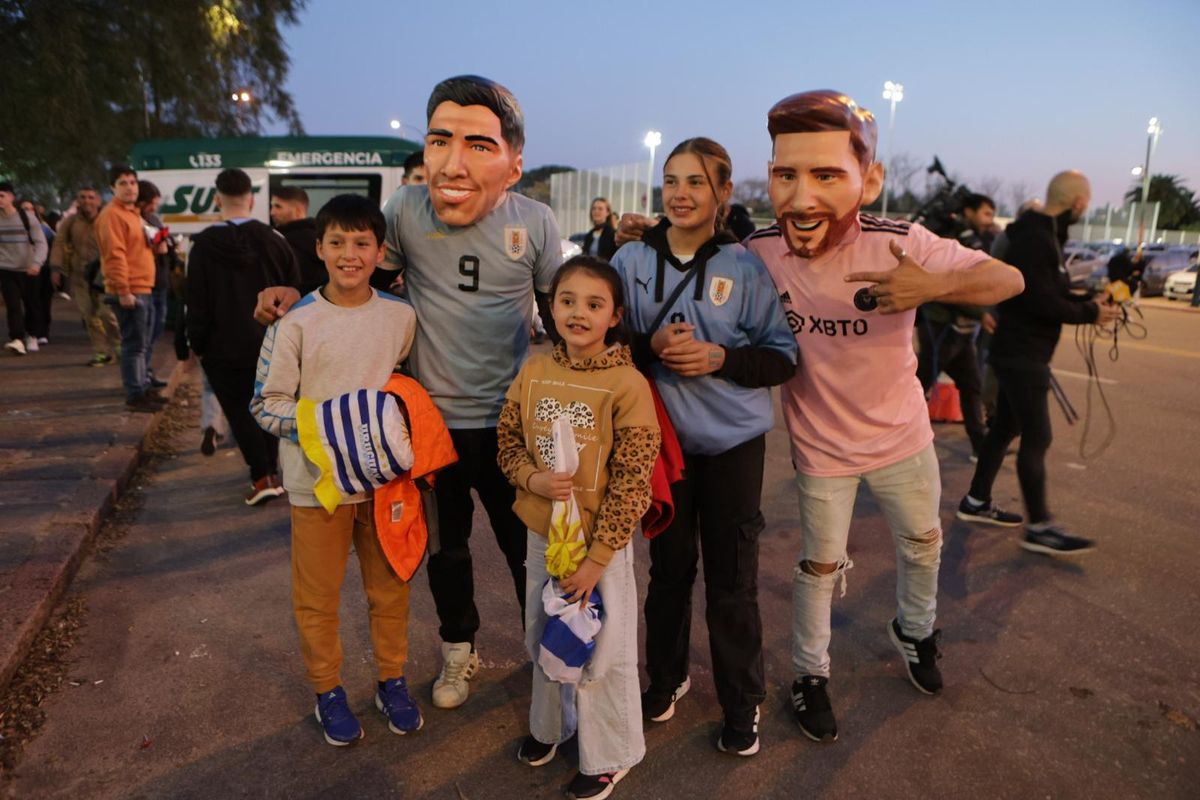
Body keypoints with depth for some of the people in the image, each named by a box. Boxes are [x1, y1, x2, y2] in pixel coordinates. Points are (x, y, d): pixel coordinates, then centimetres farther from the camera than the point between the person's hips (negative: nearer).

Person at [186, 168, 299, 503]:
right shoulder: (274, 240, -1)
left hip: (224, 348, -3)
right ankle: (272, 472, 21)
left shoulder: (204, 244, -8)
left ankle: (262, 476, -6)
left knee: (239, 411, 5)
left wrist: (196, 345, 2)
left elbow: (197, 302, -7)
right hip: (271, 346, 3)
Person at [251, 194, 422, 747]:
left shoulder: (401, 316, -1)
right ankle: (327, 691, 34)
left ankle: (392, 680, 36)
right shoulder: (295, 322, -10)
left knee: (390, 587, 15)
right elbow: (266, 405, -6)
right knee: (318, 596, 12)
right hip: (317, 480, -2)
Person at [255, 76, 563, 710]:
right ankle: (459, 648, 48)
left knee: (529, 551, 14)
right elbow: (369, 281, 6)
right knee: (446, 548, 21)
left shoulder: (534, 223, -12)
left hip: (509, 424, -1)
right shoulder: (405, 209, -12)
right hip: (429, 420, 2)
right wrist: (299, 294, -10)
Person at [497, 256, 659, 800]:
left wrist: (596, 559, -15)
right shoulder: (534, 370, -2)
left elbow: (630, 485, -16)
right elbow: (507, 442, 7)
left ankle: (608, 755, 34)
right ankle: (549, 724, 49)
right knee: (543, 638, 22)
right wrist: (533, 478, -15)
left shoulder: (628, 384, -18)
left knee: (600, 650, 10)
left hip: (601, 543, -5)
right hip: (540, 534, 5)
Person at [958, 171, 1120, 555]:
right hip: (1022, 353, -11)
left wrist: (1087, 302, 8)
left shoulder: (1043, 235, 15)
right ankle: (1039, 526, 1)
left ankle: (977, 501, 25)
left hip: (1019, 352, 11)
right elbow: (1042, 301, -23)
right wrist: (1089, 314, -11)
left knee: (1005, 427, 16)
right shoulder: (1034, 239, -19)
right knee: (1037, 438, -6)